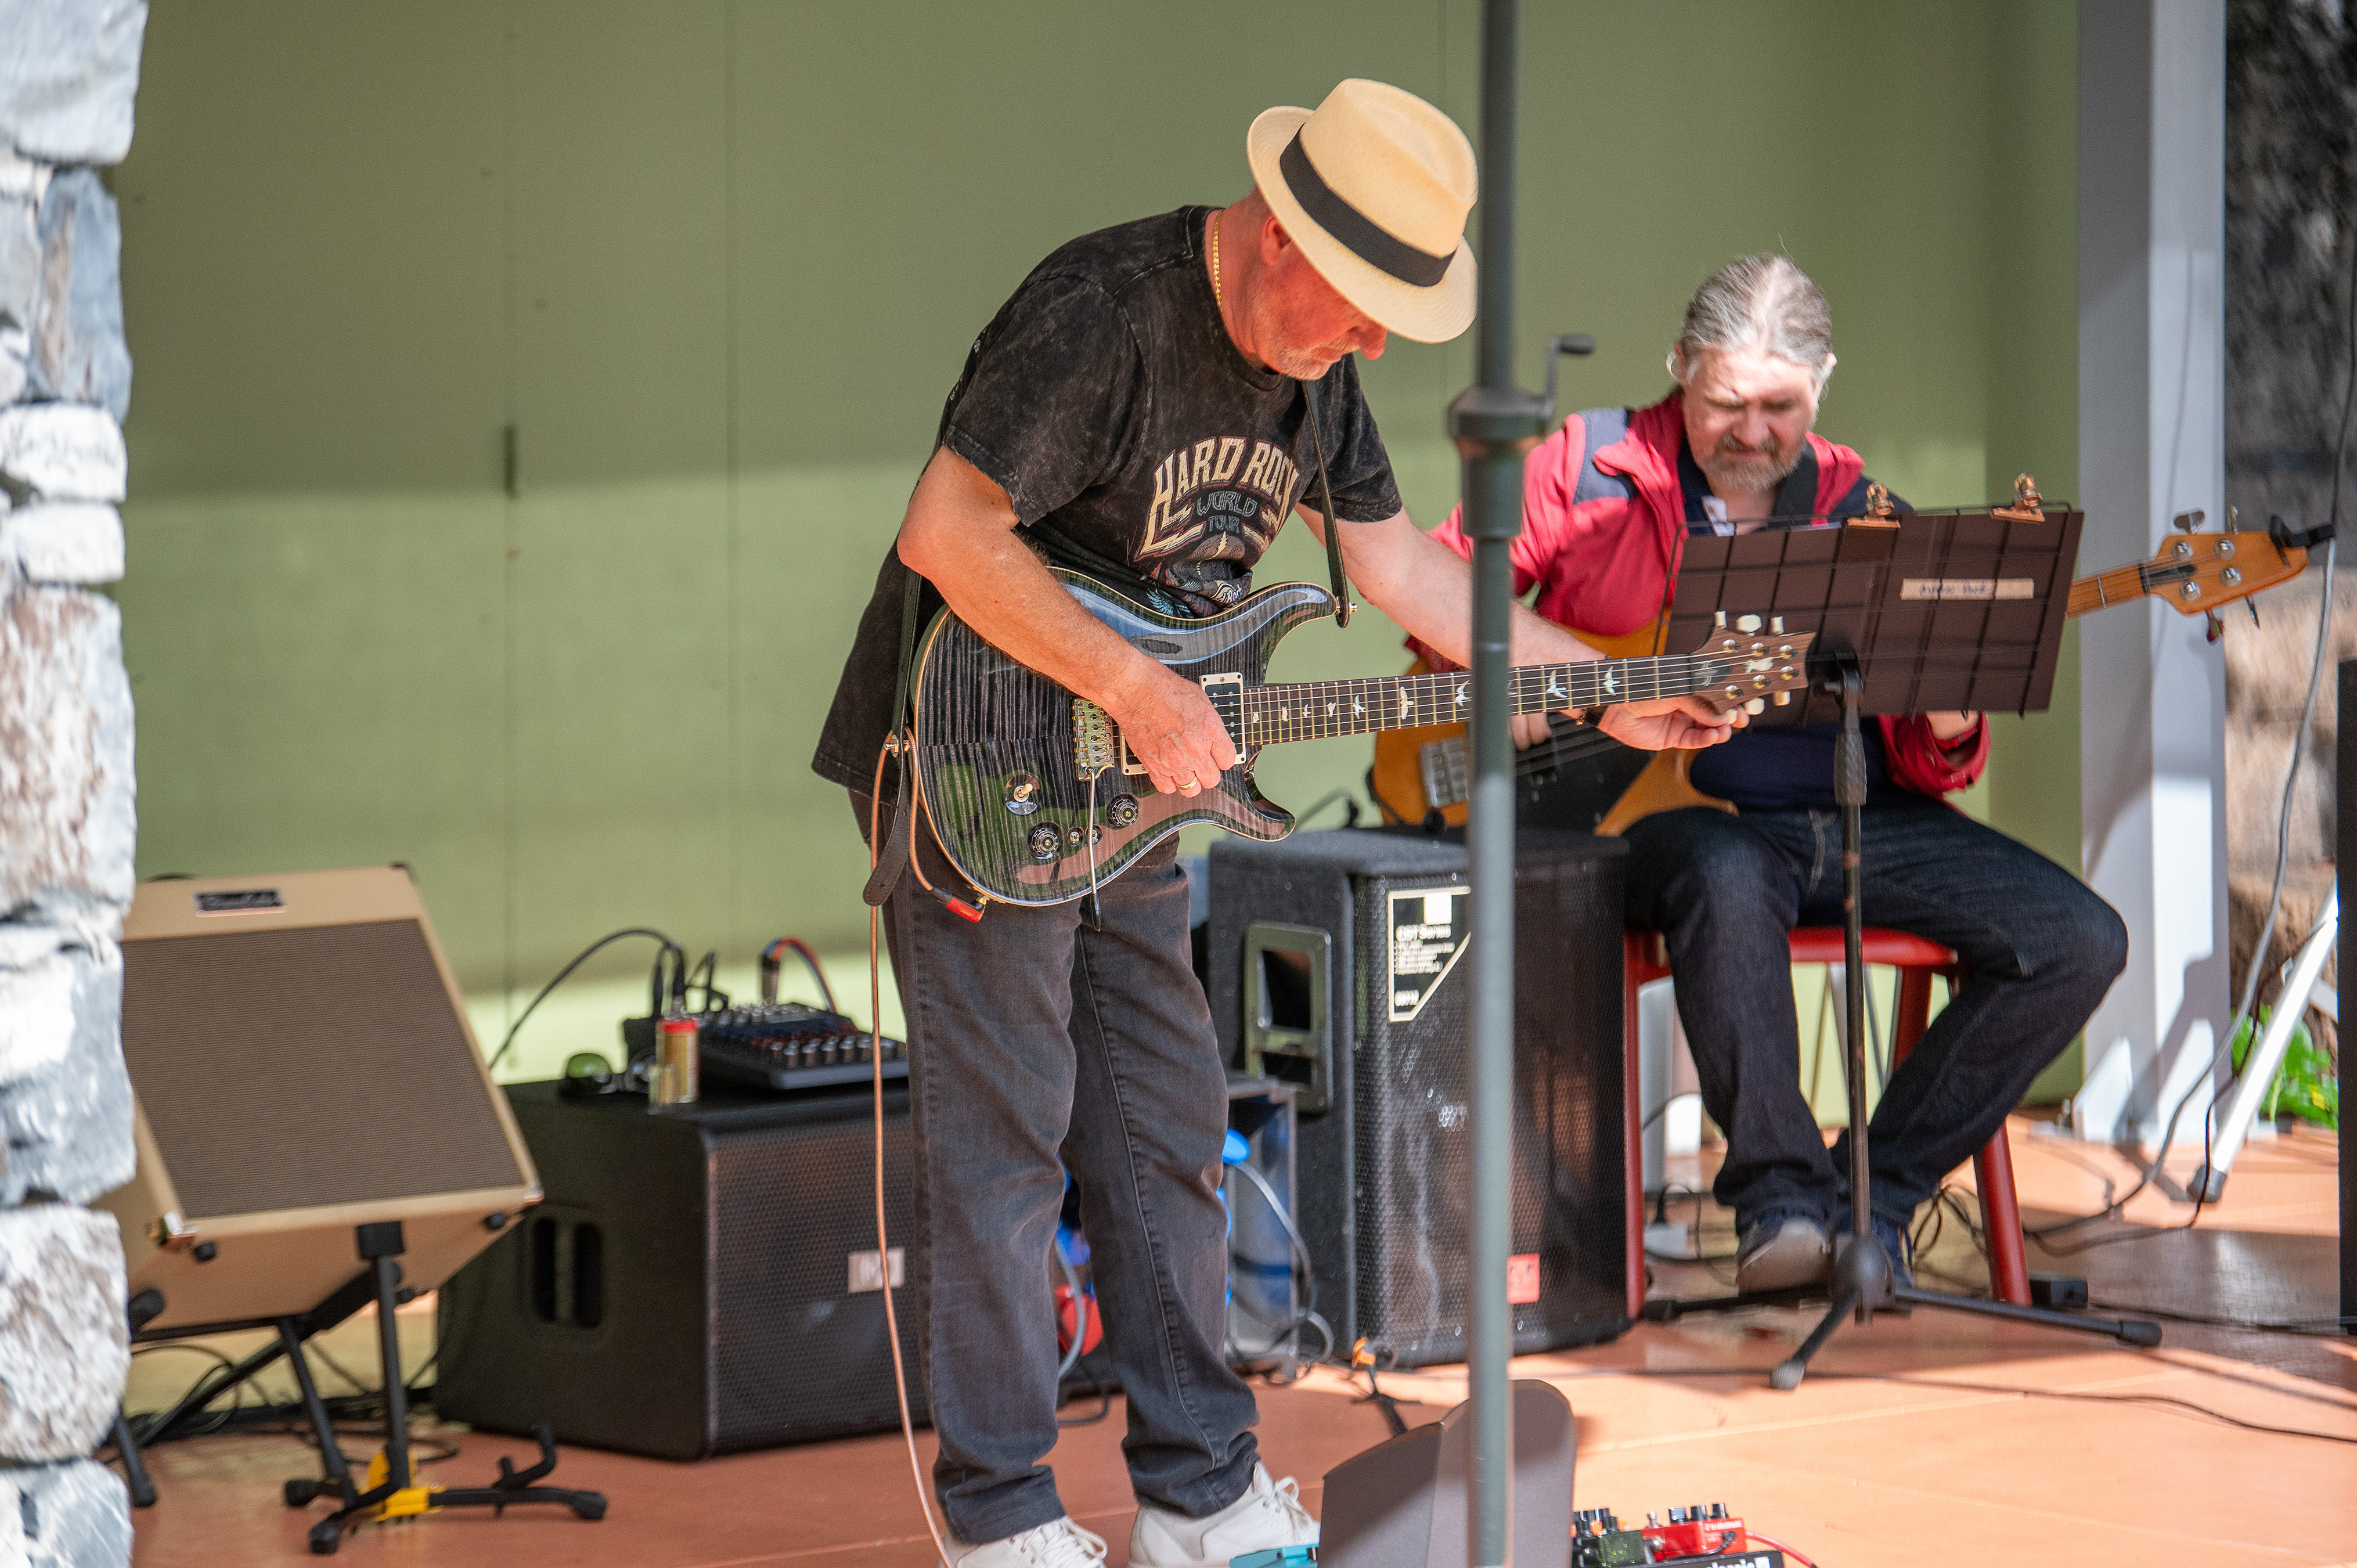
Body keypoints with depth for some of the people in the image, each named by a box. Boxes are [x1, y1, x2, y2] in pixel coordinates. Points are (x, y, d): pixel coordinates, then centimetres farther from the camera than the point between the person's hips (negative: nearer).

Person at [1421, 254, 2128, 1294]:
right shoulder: (1590, 468, 4)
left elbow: (1918, 767, 10)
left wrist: (1947, 734, -14)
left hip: (1855, 817, 4)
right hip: (1663, 807, -4)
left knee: (2079, 941, -14)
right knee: (1728, 882, -42)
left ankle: (1873, 1196, -7)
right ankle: (1779, 1199, -31)